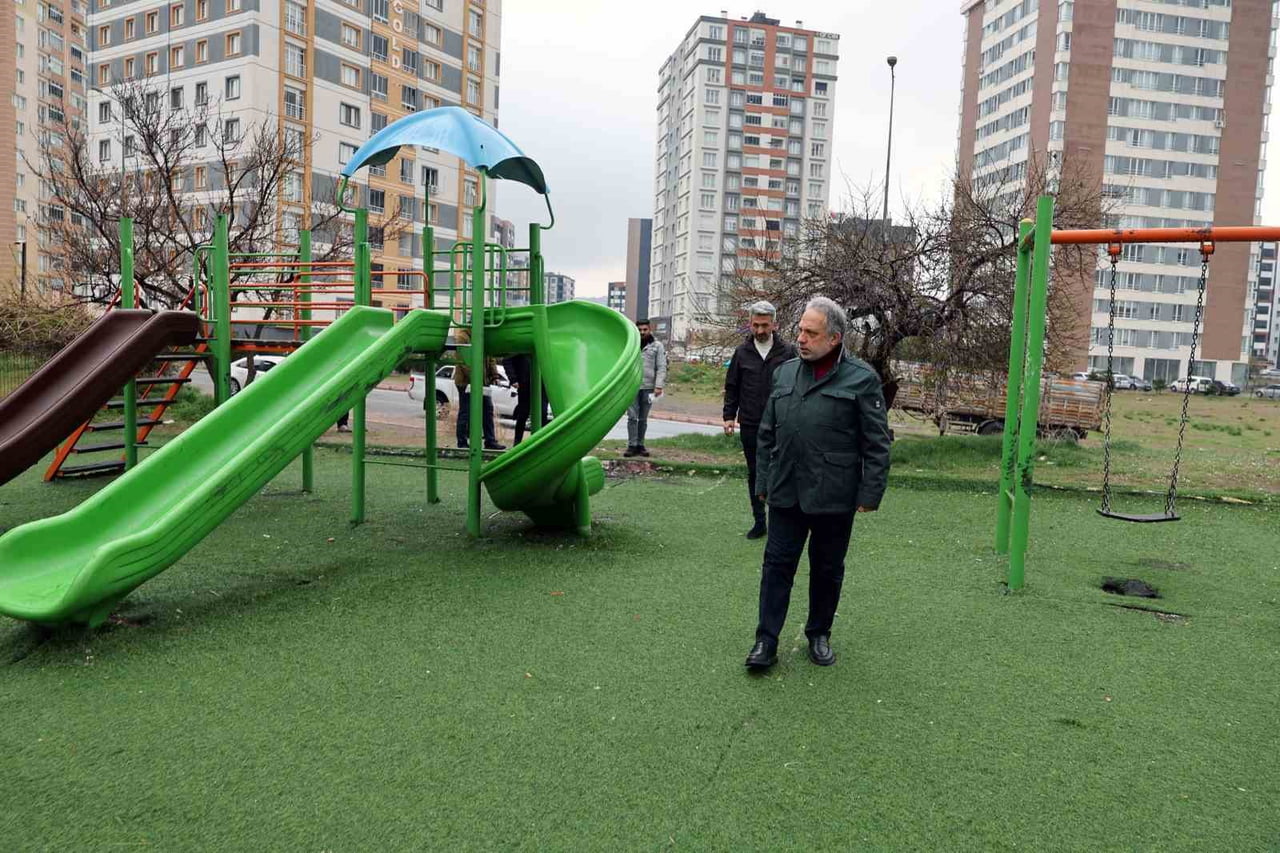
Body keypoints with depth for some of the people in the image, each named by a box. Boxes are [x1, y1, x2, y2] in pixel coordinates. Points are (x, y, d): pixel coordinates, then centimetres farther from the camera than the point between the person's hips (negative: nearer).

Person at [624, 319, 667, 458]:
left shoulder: (657, 346, 4)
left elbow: (662, 367, 0)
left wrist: (659, 386, -10)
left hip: (648, 387, 0)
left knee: (643, 418, 8)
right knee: (632, 417, -4)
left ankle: (640, 445, 15)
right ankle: (632, 445, -1)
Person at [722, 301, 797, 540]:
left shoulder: (787, 352, -1)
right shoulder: (742, 352, 6)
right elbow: (731, 387, 11)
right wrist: (729, 416, 4)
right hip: (750, 426, 3)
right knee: (754, 474, 10)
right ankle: (759, 522, 20)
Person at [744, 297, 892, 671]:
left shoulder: (861, 379, -6)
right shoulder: (784, 373, 9)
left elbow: (877, 443, -5)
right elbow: (767, 434, 14)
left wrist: (870, 493, -8)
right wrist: (763, 482, 12)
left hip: (834, 497, -3)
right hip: (785, 494, 3)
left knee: (827, 569, 12)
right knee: (777, 565, 5)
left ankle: (819, 634, 30)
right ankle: (766, 640, 12)